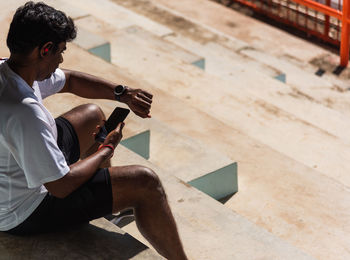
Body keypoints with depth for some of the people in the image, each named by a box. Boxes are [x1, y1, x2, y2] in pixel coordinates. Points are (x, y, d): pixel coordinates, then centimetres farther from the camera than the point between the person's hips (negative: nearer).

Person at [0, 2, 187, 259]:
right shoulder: (24, 113, -37)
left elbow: (69, 80, 11)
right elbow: (61, 186, -30)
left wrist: (122, 93, -4)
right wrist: (107, 149, -13)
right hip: (23, 214, -10)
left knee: (93, 115, 24)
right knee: (145, 182, -14)